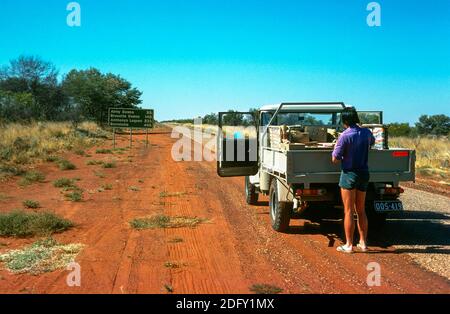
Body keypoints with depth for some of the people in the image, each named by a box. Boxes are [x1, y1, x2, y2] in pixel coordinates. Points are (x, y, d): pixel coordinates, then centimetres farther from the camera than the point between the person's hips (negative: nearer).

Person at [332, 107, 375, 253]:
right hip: (364, 173, 6)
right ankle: (363, 242, 20)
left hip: (349, 174, -6)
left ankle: (349, 245, 6)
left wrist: (336, 148, 0)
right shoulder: (366, 132, 1)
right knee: (361, 211, 14)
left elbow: (335, 159, -15)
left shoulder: (345, 136, -17)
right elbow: (372, 142, 26)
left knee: (349, 211, 1)